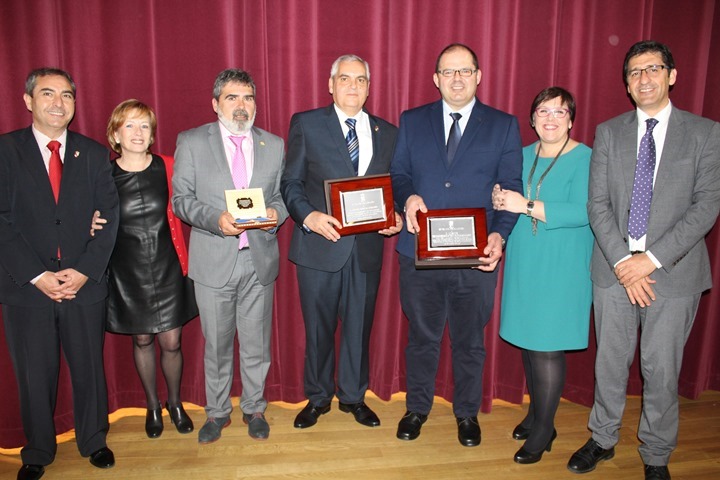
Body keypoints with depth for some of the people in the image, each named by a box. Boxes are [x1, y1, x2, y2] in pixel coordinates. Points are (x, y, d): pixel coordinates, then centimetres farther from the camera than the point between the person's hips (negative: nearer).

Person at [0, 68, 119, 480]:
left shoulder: (95, 154, 5)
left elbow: (109, 218, 1)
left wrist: (84, 271, -9)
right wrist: (37, 276, -12)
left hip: (85, 285, 1)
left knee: (89, 367, 13)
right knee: (34, 375, 11)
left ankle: (94, 441, 34)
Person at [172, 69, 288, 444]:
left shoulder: (274, 145, 8)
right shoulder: (191, 142, 1)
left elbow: (283, 194, 10)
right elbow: (181, 199, -2)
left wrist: (276, 212, -13)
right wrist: (215, 218, -20)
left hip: (259, 259, 2)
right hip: (214, 261, -1)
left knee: (256, 343, 13)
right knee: (216, 344, 12)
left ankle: (254, 408, 34)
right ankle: (217, 412, 33)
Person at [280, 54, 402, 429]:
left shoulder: (387, 133, 10)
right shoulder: (306, 124, 1)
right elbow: (291, 182, -2)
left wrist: (396, 217, -8)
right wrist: (308, 215, -20)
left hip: (367, 247, 3)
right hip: (319, 245, -2)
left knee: (359, 327, 14)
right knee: (318, 328, 11)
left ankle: (353, 396, 35)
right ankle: (317, 397, 33)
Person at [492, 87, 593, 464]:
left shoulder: (585, 159, -7)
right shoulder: (522, 156, 11)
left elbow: (583, 212, -19)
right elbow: (508, 202, 15)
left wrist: (527, 205, -24)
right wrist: (499, 199, -9)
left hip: (560, 268, -5)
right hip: (523, 263, 6)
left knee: (548, 348, -2)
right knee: (528, 342, 13)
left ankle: (541, 433, 14)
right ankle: (536, 414, 31)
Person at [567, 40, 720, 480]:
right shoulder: (608, 132, 7)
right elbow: (598, 204, 1)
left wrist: (651, 259, -15)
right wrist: (623, 261, -11)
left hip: (674, 271, -1)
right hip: (614, 268, 2)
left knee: (662, 371, 8)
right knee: (610, 362, 13)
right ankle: (603, 440, 32)